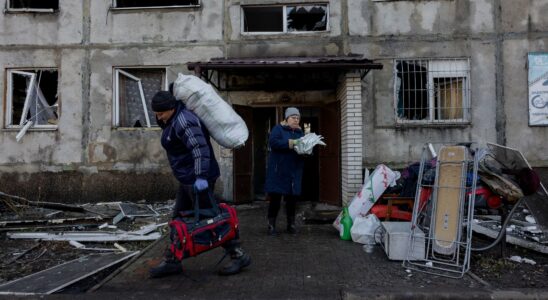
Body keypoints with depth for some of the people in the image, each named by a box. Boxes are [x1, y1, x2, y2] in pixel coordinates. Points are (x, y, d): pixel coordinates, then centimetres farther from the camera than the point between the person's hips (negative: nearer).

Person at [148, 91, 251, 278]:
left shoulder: (183, 121, -20)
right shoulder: (172, 120, 11)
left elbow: (200, 148, -30)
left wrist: (201, 176, -36)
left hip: (198, 179, -10)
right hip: (188, 179, 10)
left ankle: (239, 256, 6)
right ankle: (171, 261, 24)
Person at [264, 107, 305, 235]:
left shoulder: (300, 132, 15)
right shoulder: (278, 128, -2)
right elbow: (273, 142, -18)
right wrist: (291, 143, -23)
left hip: (294, 171, 5)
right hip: (278, 171, -5)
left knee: (292, 198, 7)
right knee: (275, 198, -2)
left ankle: (291, 224, 20)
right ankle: (271, 226, 7)